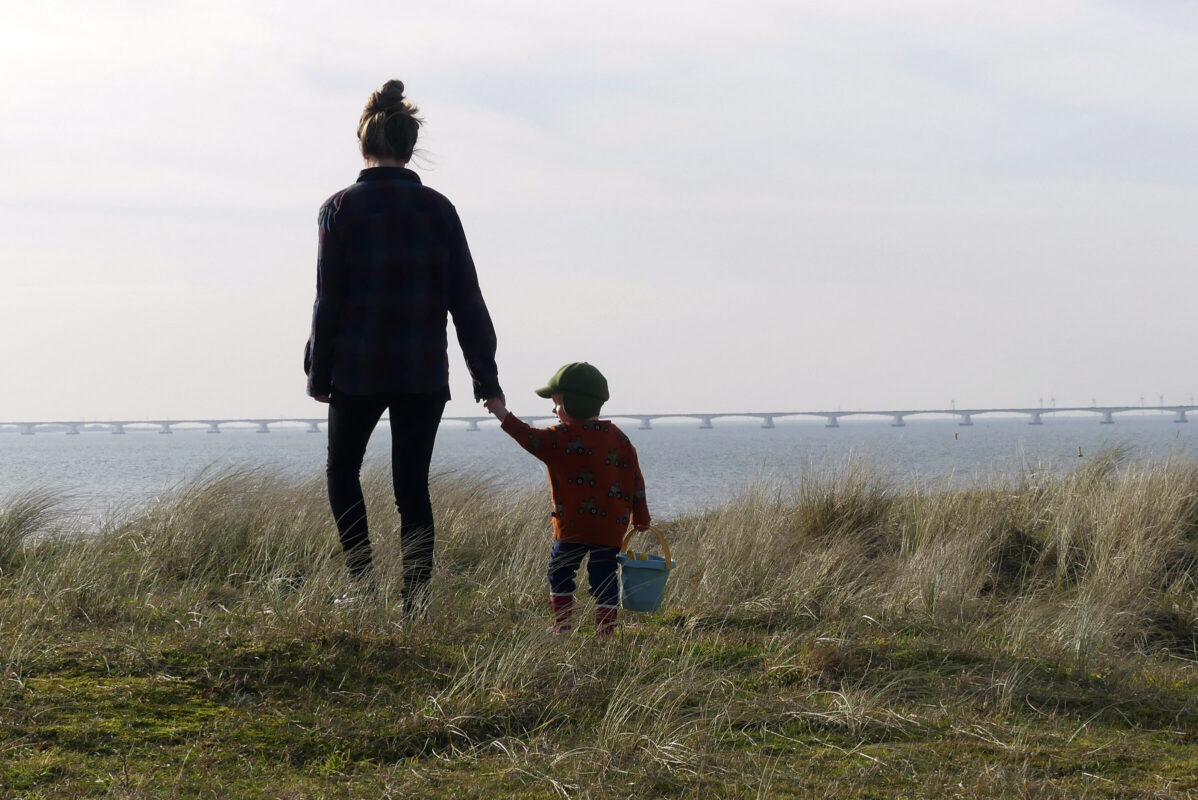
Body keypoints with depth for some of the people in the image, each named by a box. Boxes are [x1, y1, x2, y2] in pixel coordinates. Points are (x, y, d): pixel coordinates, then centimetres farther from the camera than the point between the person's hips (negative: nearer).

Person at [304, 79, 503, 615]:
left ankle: (361, 576, 3)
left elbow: (328, 299, -5)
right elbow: (465, 297, 3)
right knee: (412, 489, 7)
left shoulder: (341, 209, -5)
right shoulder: (437, 209, 1)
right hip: (424, 371, 2)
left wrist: (319, 372, 3)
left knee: (343, 471, 18)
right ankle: (416, 601, -4)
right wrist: (485, 376, 7)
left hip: (357, 369, -2)